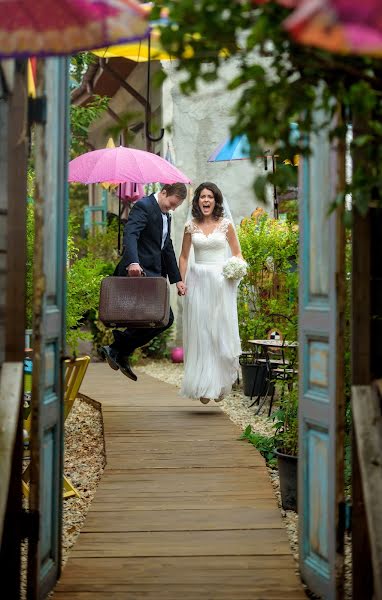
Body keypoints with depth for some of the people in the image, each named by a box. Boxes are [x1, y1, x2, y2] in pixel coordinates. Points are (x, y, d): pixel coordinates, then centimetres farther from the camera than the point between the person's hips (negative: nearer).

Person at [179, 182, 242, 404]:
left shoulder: (226, 224, 2)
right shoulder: (191, 226, 6)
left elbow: (237, 253, 7)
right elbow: (184, 256, 13)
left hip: (220, 283, -1)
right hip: (197, 283, 2)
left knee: (221, 331, -1)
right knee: (199, 333, 0)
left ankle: (219, 384, 11)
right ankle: (203, 386, 6)